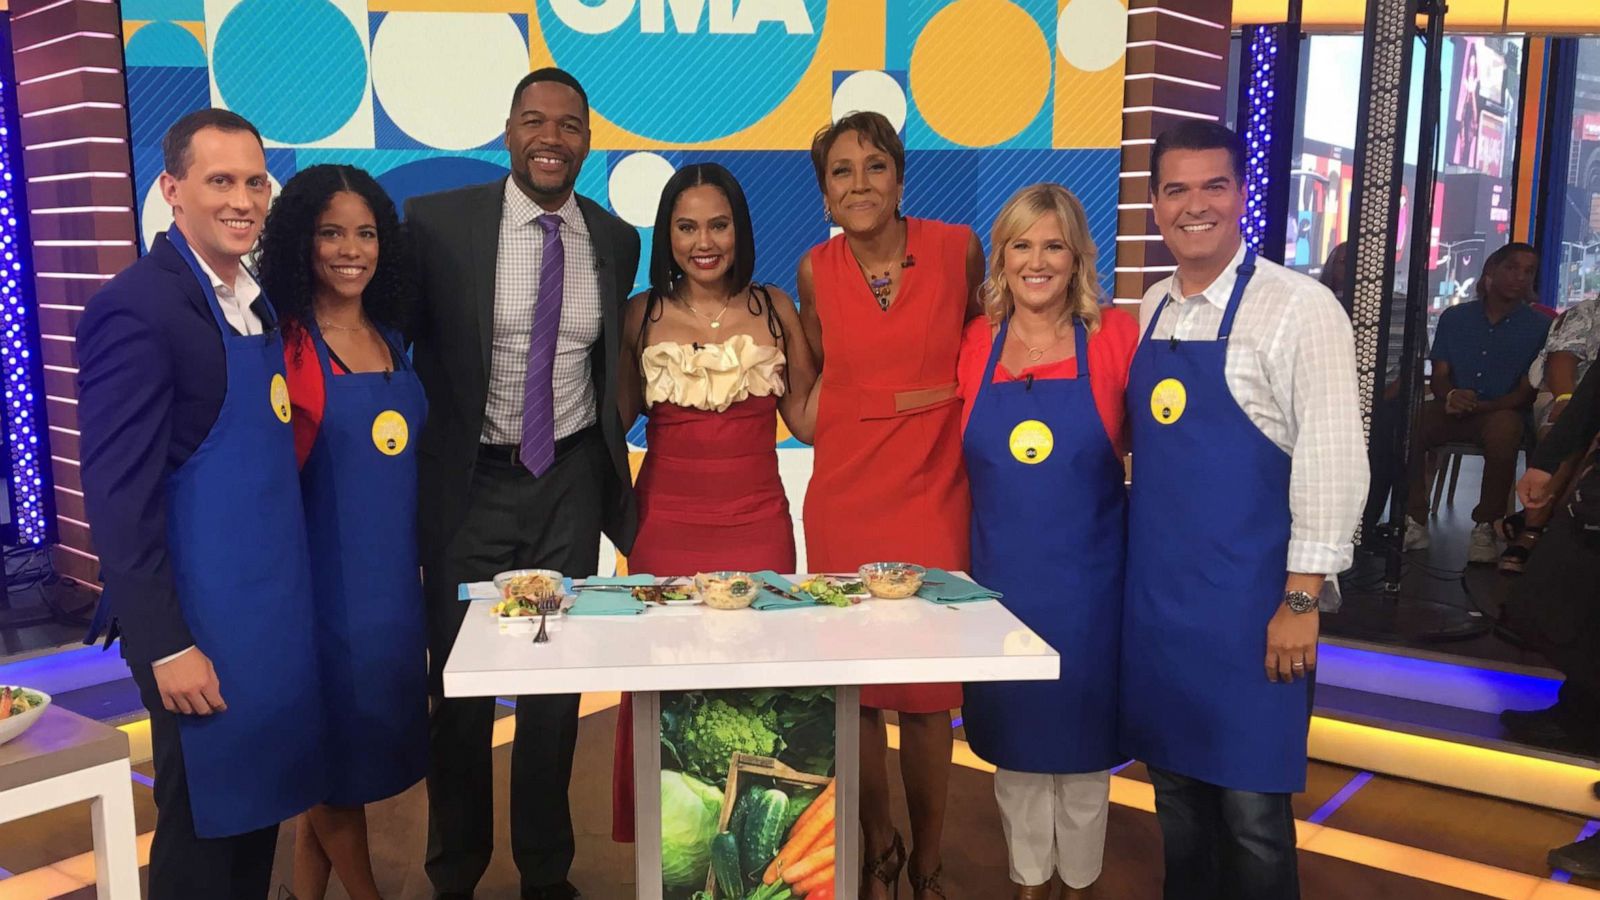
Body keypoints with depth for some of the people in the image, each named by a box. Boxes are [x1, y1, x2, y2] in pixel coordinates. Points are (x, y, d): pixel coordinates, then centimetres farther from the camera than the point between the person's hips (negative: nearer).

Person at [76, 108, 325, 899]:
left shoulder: (255, 298, 9)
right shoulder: (137, 308, -15)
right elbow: (117, 492, -17)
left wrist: (291, 596, 12)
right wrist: (166, 646, -18)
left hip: (276, 604, 8)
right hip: (204, 620, -7)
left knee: (257, 812, 19)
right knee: (205, 834, 7)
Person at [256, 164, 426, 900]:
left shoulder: (389, 341, 8)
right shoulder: (283, 341, -11)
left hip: (394, 577, 7)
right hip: (326, 581, -7)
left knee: (371, 741, 16)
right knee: (338, 752, 7)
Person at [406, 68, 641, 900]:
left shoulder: (616, 241, 3)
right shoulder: (438, 223, -7)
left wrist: (613, 472, 14)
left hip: (570, 485, 2)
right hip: (469, 484, -2)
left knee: (558, 687, 10)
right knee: (460, 689, 9)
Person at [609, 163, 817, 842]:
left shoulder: (774, 308, 4)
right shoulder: (641, 315, 4)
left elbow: (806, 416, 5)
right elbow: (615, 416, 10)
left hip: (756, 523, 0)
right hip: (666, 524, 0)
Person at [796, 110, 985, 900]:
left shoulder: (957, 248, -6)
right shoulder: (817, 270, -1)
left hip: (934, 497, -1)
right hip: (842, 500, 2)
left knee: (928, 690, 5)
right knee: (854, 689, 8)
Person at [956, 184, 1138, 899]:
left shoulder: (1116, 336, -8)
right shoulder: (975, 343, 0)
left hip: (1087, 579, -2)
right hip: (1000, 574, 2)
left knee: (1082, 733, 14)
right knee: (1013, 736, 15)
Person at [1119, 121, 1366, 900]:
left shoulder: (1298, 308, -10)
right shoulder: (1148, 312, 9)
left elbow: (1332, 459, -13)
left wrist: (1302, 599, -14)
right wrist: (1130, 560, 12)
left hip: (1247, 600, -6)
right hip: (1153, 592, 6)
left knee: (1250, 803, 5)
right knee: (1175, 787, 17)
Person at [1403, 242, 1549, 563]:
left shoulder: (1538, 327, 4)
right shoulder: (1454, 317, 11)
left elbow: (1527, 392, -1)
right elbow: (1438, 376, 8)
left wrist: (1481, 406, -19)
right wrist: (1450, 397, -17)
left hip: (1501, 412, -2)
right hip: (1452, 411, 2)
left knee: (1504, 428, -39)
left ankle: (1485, 527, -23)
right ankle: (1415, 520, -20)